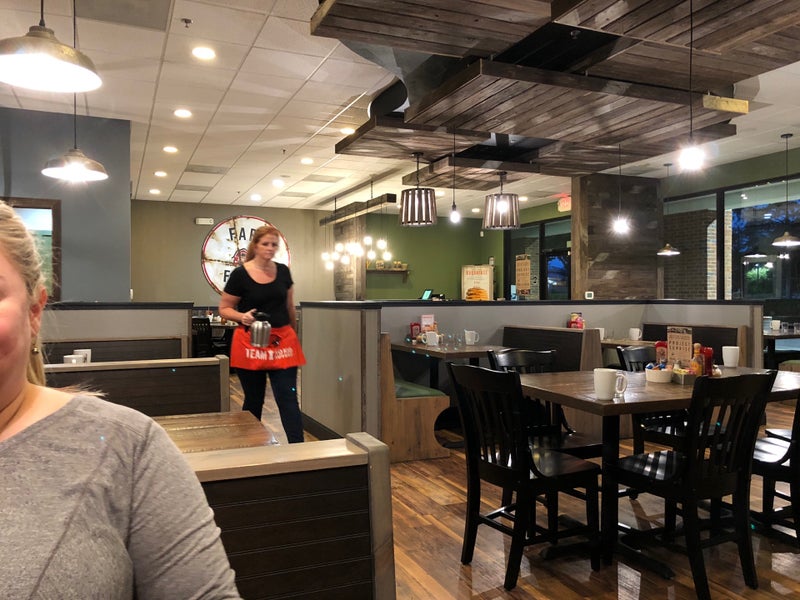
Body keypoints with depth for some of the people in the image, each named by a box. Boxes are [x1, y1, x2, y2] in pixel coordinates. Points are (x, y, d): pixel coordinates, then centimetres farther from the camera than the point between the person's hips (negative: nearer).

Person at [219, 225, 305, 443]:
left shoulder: (283, 271, 6)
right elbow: (224, 309, -2)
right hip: (251, 343, -2)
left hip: (282, 342, 3)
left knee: (288, 397, -3)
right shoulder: (240, 274, -7)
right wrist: (242, 316, -21)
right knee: (253, 400, 10)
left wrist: (293, 335, 22)